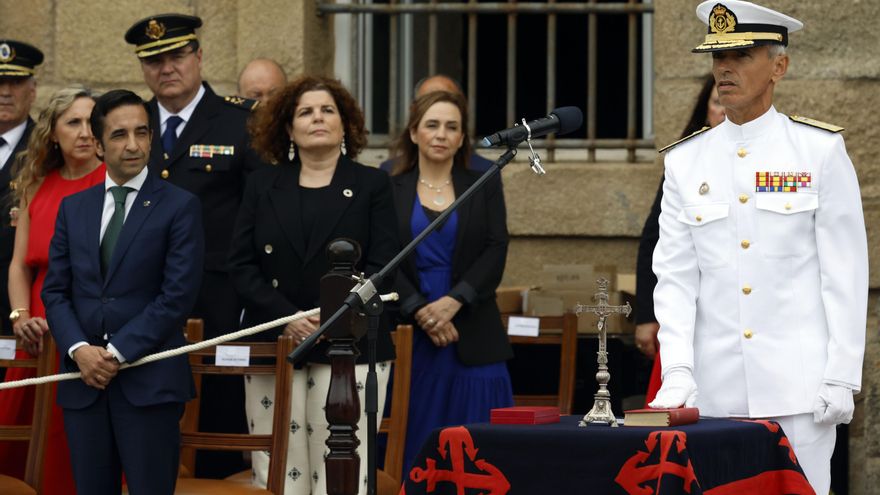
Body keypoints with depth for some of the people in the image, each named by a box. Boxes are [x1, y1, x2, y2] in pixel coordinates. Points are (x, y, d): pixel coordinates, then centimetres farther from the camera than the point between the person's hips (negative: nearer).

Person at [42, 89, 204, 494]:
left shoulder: (179, 206, 1)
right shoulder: (73, 208, 14)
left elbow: (178, 295, -7)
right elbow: (55, 291, 11)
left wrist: (117, 353, -12)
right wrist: (79, 350, -7)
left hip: (150, 381, -4)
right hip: (83, 380, 4)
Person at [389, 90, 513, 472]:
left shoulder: (485, 187, 10)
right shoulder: (389, 190, 7)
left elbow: (496, 252, 0)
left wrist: (452, 302, -13)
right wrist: (420, 311, -13)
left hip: (472, 337, 1)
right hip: (409, 333, -1)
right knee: (416, 445, -2)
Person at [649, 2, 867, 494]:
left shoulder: (821, 150, 1)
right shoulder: (686, 162, 8)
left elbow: (845, 273, -1)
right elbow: (676, 278, 4)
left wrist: (841, 379, -6)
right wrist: (677, 374, -7)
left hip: (799, 388, -3)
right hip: (715, 392, 3)